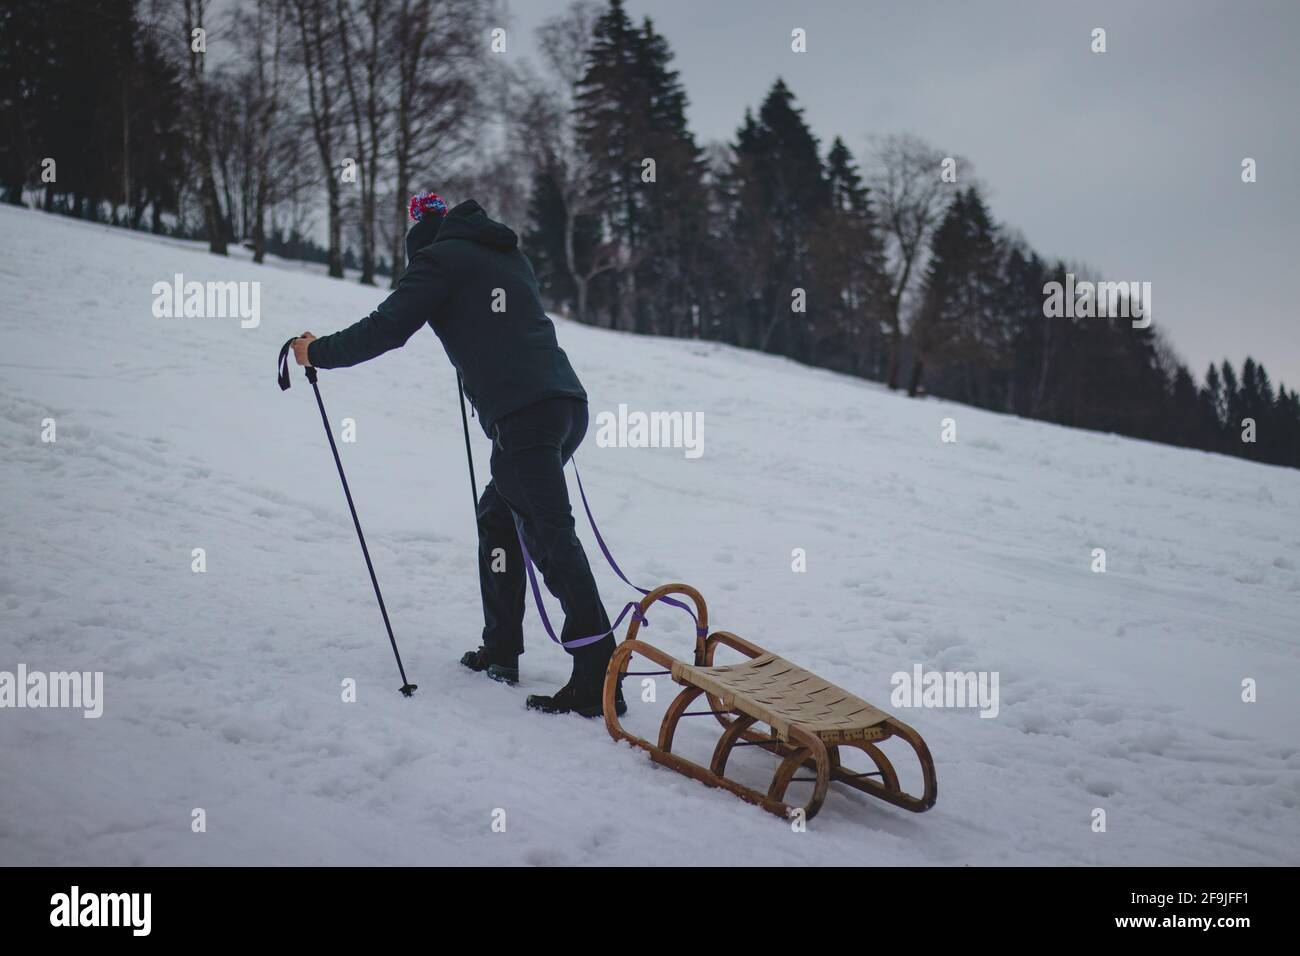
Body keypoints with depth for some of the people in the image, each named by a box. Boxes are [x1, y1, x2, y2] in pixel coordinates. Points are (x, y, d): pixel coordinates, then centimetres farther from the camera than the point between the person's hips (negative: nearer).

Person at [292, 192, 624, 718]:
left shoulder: (438, 260, 4)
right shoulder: (508, 255, 26)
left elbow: (386, 329, -2)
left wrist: (318, 352, 11)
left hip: (520, 415, -8)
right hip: (567, 402, 8)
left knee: (551, 536, -12)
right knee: (498, 513, 22)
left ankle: (598, 677, -18)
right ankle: (500, 650, 25)